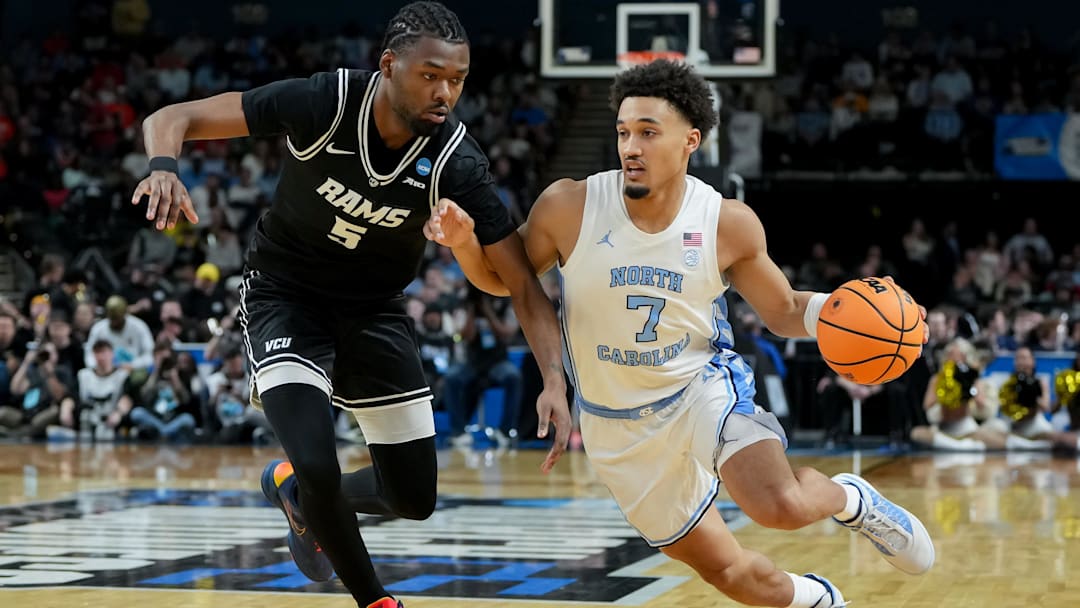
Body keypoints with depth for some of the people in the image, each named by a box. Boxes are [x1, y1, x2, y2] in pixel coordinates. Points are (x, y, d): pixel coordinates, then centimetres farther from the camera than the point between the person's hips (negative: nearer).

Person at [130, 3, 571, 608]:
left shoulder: (456, 161, -24)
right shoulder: (323, 103, -27)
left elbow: (524, 284, -19)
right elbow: (173, 118, -20)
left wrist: (555, 381, -34)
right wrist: (164, 168, -43)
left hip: (376, 309, 3)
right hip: (287, 296, -3)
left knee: (415, 498, 7)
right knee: (318, 465, -23)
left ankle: (297, 490, 39)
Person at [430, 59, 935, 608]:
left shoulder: (728, 224, -13)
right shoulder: (569, 208, -16)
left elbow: (784, 312, 1)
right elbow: (502, 279, 0)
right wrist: (463, 240, -22)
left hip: (705, 386, -1)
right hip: (621, 428, 2)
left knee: (780, 506, -30)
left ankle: (846, 497, 6)